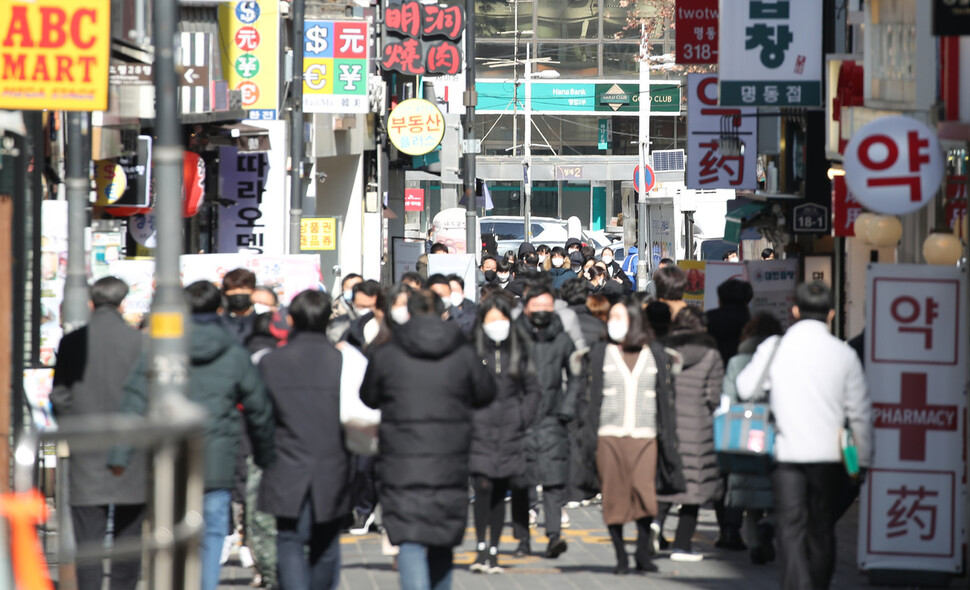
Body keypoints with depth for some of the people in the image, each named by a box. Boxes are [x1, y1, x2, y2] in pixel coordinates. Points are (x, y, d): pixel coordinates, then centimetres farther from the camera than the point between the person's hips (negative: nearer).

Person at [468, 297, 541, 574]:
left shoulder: (519, 351, 9)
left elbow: (532, 390, 14)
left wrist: (523, 419, 4)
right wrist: (465, 419, -5)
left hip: (509, 434, 2)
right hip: (479, 430, -2)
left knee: (499, 493, 6)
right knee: (483, 487, -15)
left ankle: (494, 551, 13)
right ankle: (481, 549, -9)